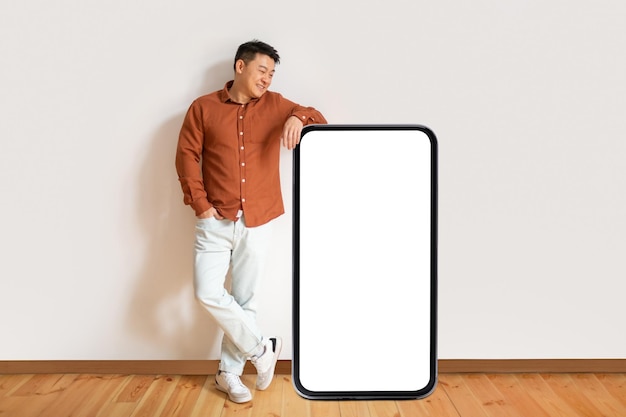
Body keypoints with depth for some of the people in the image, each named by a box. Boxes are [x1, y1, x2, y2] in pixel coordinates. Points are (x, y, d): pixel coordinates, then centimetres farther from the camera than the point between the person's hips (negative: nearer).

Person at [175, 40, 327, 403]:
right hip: (216, 221, 0)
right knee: (208, 293, -9)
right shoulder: (203, 108, 2)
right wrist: (200, 204, -7)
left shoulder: (275, 105, 6)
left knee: (244, 299, 7)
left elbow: (319, 121, 6)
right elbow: (187, 156, 0)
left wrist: (298, 118, -17)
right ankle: (262, 348, 12)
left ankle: (229, 371, 23)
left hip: (257, 222, 1)